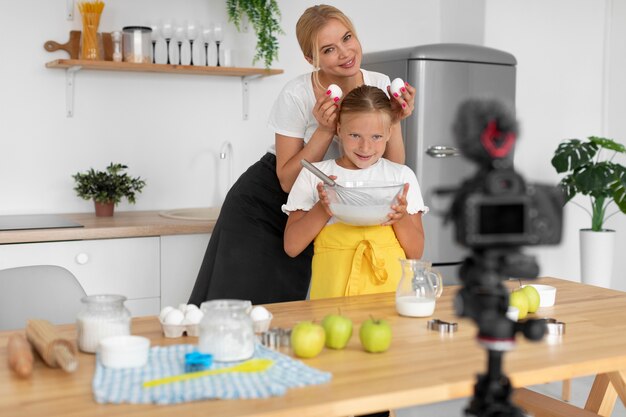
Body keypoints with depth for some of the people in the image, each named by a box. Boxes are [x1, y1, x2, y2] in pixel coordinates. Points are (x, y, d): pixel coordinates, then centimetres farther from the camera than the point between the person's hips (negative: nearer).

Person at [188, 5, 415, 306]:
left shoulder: (380, 86, -10)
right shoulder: (297, 95, -22)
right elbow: (287, 181, -18)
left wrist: (395, 120, -24)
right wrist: (325, 129, -28)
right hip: (263, 206, -3)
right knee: (240, 302, 1)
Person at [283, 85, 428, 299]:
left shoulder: (402, 175, 11)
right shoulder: (313, 175, 9)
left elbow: (415, 253, 10)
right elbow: (291, 247, 5)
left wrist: (402, 216, -7)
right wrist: (322, 209, -8)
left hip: (390, 285, 1)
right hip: (334, 290, -1)